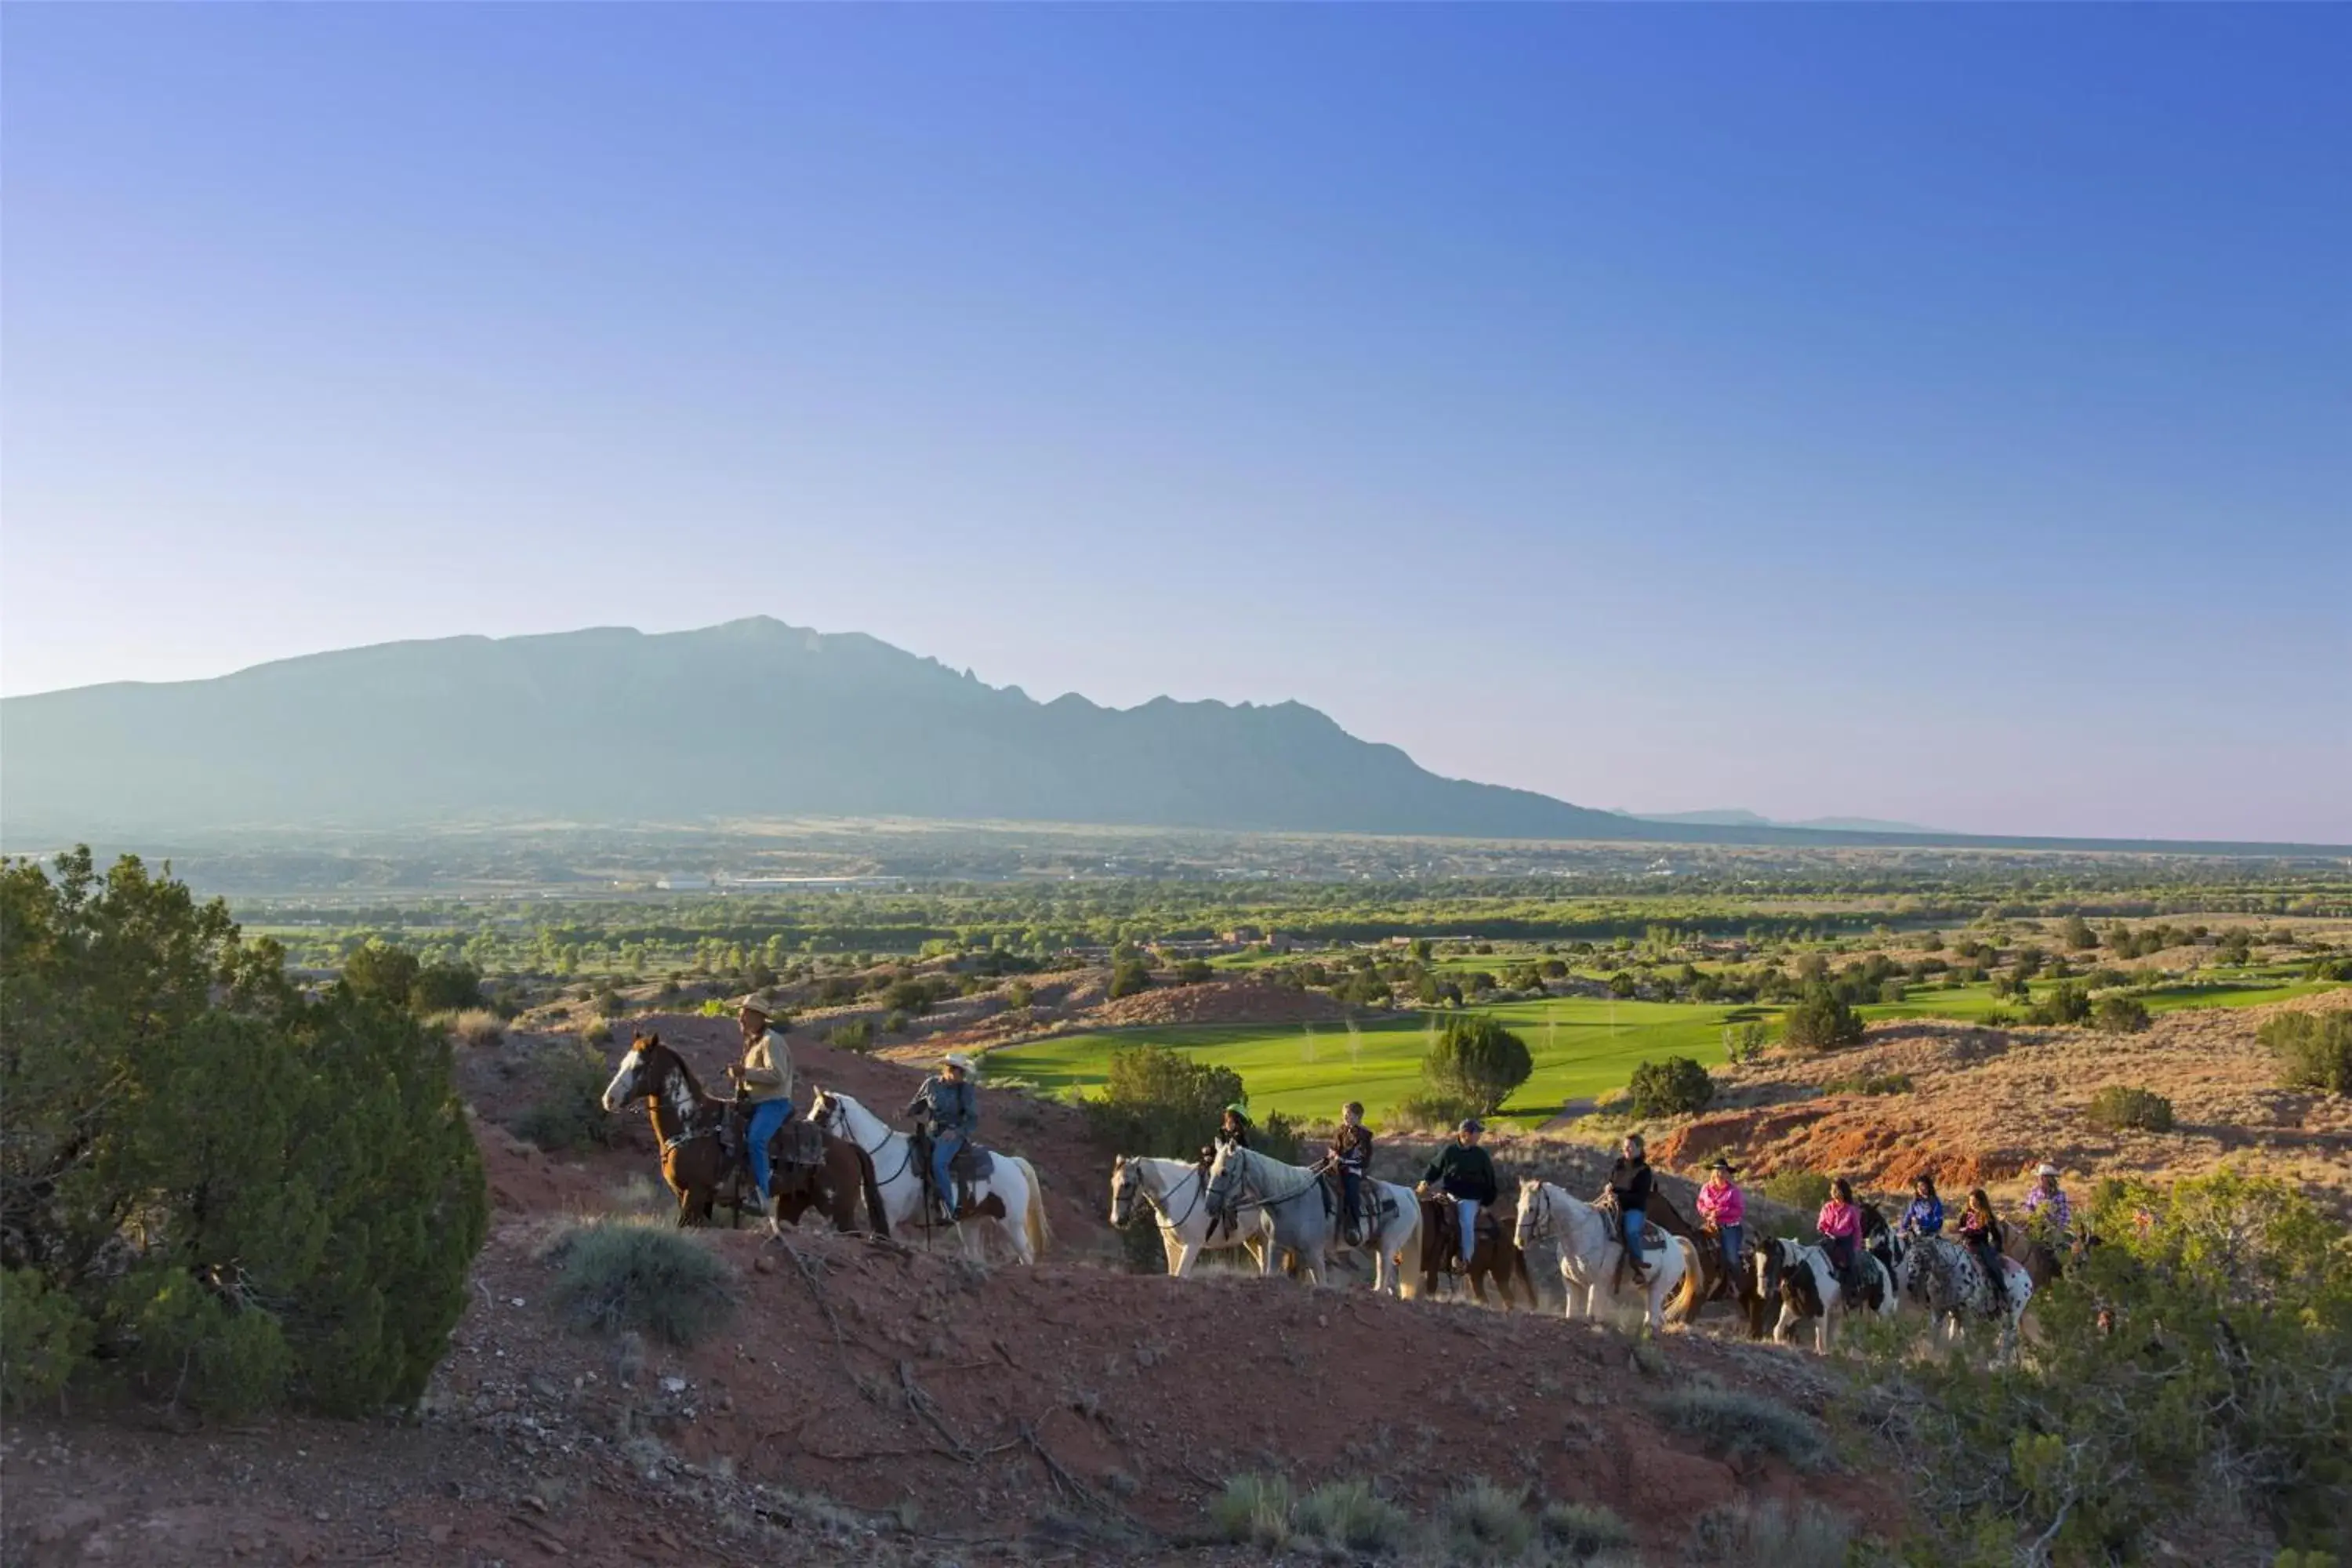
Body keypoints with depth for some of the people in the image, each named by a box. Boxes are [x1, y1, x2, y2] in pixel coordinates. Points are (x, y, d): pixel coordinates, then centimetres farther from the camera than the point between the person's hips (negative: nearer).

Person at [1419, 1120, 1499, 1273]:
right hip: (1449, 1194, 2)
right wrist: (1426, 1181, -10)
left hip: (1470, 1199, -2)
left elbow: (1489, 1181, 7)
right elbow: (1435, 1168, 7)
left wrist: (1488, 1202, 4)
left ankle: (1464, 1259, -20)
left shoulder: (1481, 1156, 0)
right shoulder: (1449, 1151, -2)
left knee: (1466, 1224, -24)